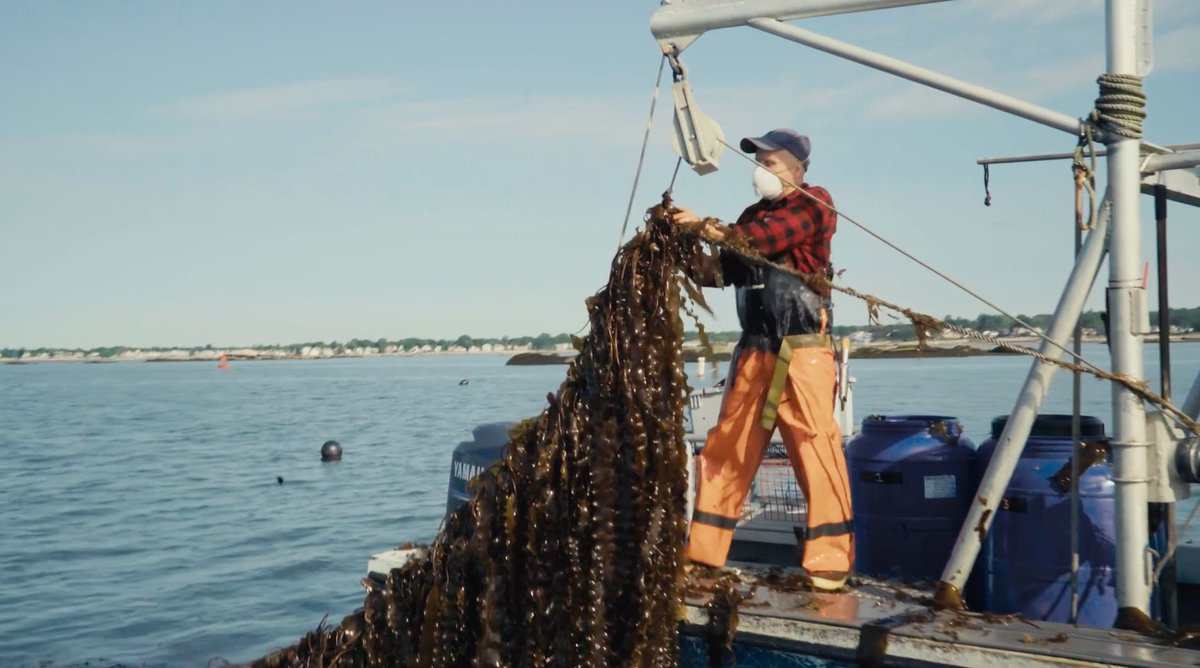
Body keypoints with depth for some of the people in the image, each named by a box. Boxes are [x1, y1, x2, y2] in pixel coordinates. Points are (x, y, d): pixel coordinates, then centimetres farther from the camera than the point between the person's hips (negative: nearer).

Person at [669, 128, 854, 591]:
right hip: (755, 350, 6)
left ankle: (830, 560, -6)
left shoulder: (813, 205, -1)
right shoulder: (755, 214, 19)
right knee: (726, 448, 5)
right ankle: (703, 552, 12)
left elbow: (763, 239, -19)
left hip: (802, 350, -6)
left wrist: (707, 227, -24)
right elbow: (723, 270, 14)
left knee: (815, 446, -11)